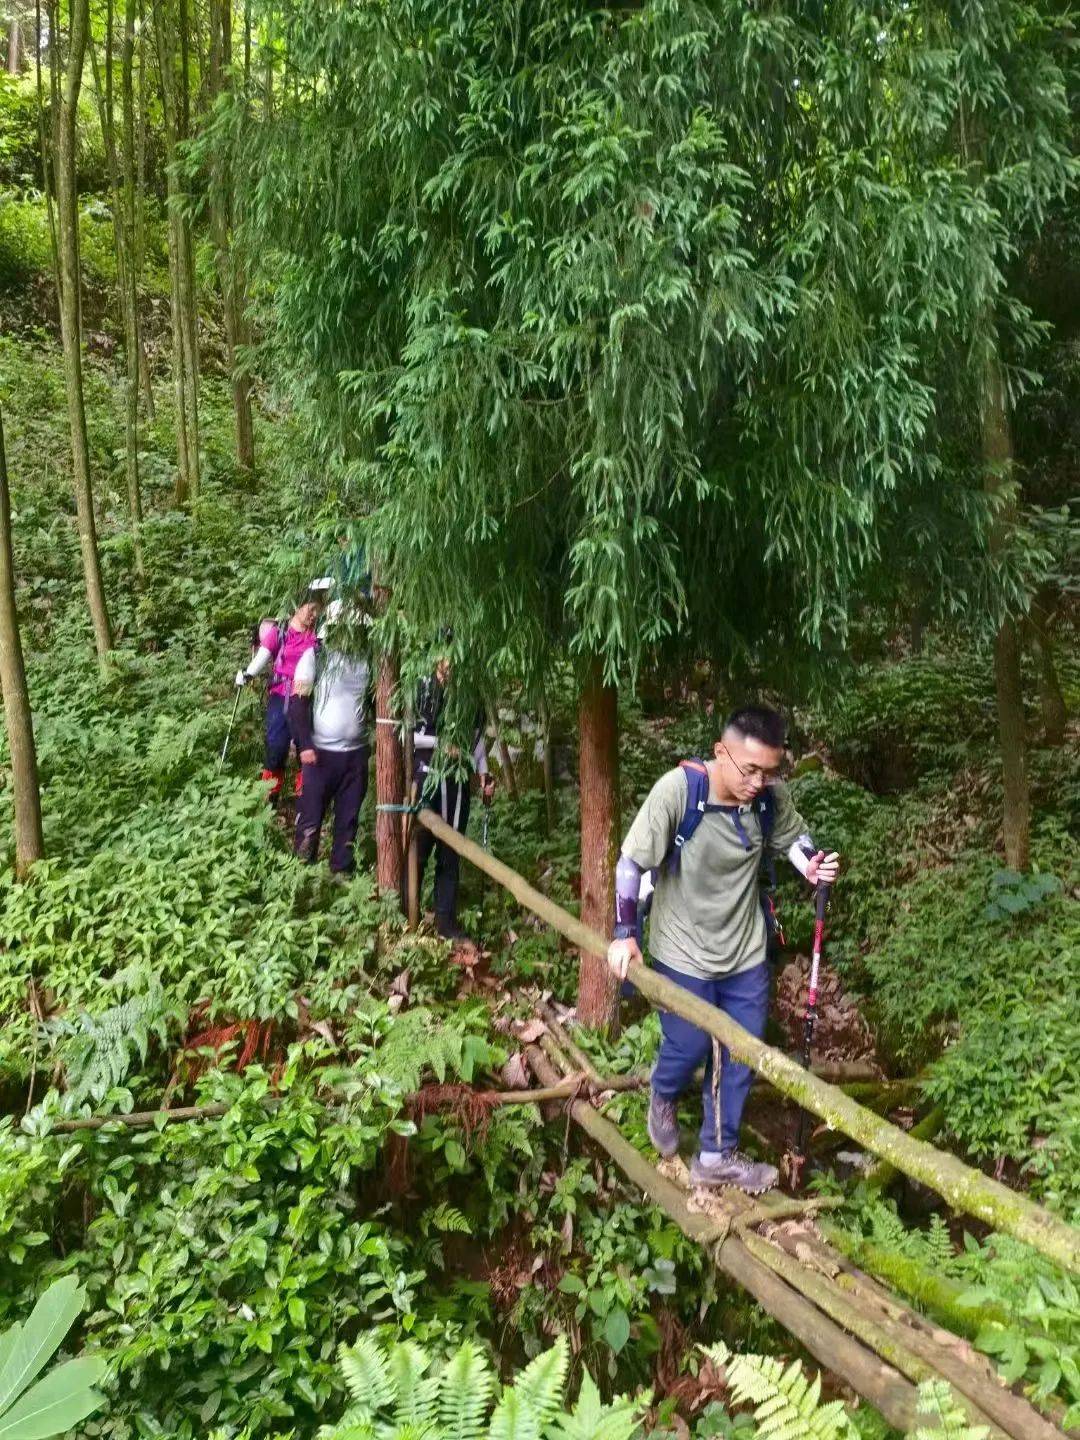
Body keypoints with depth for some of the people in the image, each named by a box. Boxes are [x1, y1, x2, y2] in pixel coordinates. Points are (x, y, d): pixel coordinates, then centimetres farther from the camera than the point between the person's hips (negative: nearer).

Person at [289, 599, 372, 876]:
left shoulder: (365, 660, 6)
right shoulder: (315, 656, -2)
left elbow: (375, 703, 15)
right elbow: (297, 702, -6)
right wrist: (304, 745, -13)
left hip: (357, 753, 3)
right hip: (321, 752, -3)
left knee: (348, 818, 9)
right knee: (310, 817, 1)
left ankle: (342, 869, 20)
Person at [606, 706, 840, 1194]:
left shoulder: (772, 796, -14)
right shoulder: (677, 789, -26)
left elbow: (793, 835, 8)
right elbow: (631, 862, -18)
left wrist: (812, 865, -14)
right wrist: (624, 933, -15)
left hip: (745, 951, 4)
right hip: (682, 952, -4)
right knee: (690, 1047, 7)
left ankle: (717, 1155, 32)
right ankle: (663, 1098, 44)